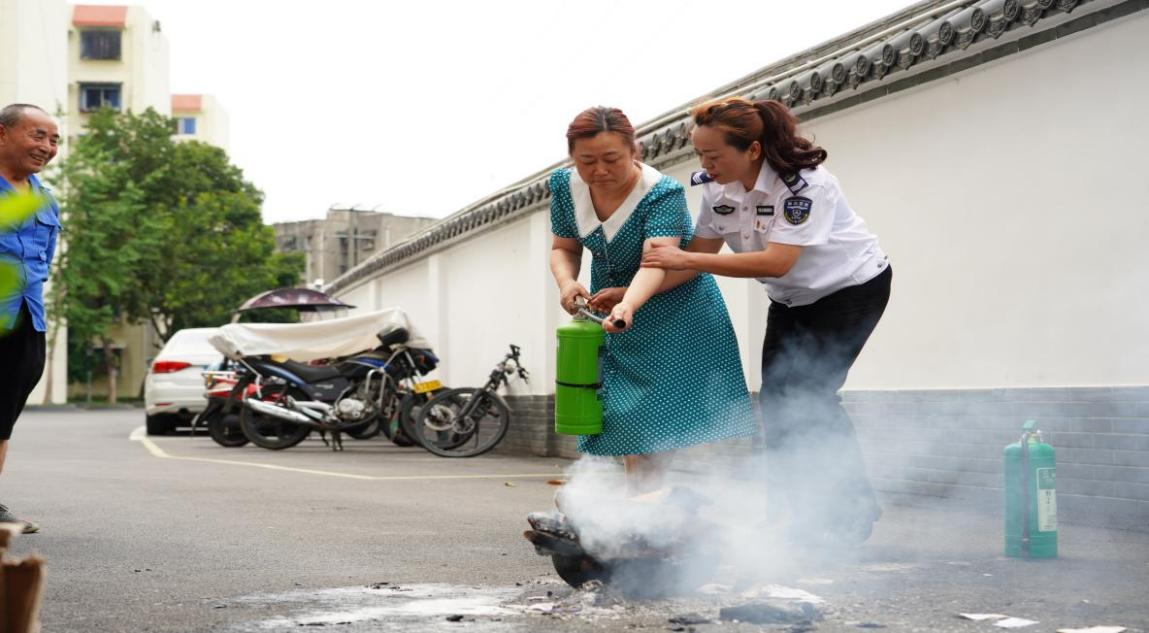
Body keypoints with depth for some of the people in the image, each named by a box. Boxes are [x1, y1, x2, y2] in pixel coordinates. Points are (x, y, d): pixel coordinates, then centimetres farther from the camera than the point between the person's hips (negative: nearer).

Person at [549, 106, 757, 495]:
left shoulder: (663, 194, -28)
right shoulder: (565, 186, -11)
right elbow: (564, 248, 2)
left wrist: (628, 303, -60)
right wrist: (566, 281, -21)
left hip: (674, 305, -5)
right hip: (610, 304, 5)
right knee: (630, 417, 3)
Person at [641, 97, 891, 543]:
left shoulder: (803, 184, -33)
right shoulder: (717, 188, -12)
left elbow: (776, 262, -38)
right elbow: (699, 255, -7)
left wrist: (685, 259, -39)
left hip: (852, 288, -7)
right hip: (792, 299, 7)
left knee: (809, 395, -15)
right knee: (776, 399, -1)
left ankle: (854, 511, -1)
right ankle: (790, 513, 7)